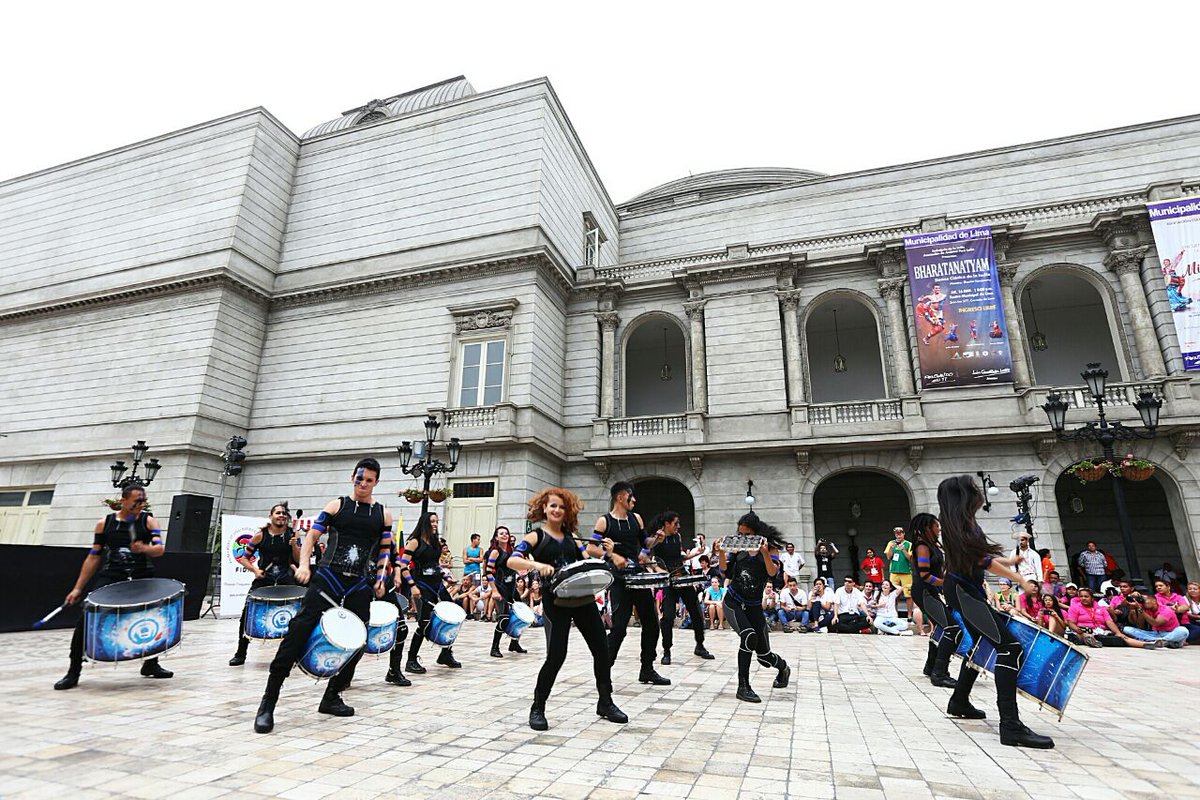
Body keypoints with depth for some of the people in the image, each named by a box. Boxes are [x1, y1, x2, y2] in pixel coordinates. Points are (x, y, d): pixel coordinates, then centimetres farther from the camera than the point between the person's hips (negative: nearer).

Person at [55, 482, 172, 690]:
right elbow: (94, 557, 8)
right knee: (86, 619, -14)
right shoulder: (104, 523, 4)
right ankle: (73, 673, 5)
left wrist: (144, 548, -34)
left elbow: (160, 549, -11)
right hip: (110, 577, 0)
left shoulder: (149, 521, 1)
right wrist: (78, 588, 6)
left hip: (142, 577, 0)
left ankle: (151, 665, 24)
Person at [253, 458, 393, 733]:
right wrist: (304, 564, -14)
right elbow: (311, 536, 2)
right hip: (327, 578, -2)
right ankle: (268, 702, -2)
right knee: (299, 630, -13)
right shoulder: (336, 506, 4)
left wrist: (381, 577, 1)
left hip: (360, 585, 3)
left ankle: (331, 697, 26)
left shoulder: (383, 514, 9)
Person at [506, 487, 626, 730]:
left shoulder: (572, 537, 14)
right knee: (556, 655, -8)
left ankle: (605, 703, 28)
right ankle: (538, 708, 16)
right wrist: (536, 565, -32)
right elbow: (512, 560, -15)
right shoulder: (536, 536, 0)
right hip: (555, 600, -5)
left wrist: (607, 553, -4)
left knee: (601, 648, 9)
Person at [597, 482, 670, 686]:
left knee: (651, 623, 9)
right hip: (619, 579, -6)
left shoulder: (636, 518, 12)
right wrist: (613, 556, -19)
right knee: (619, 626, -8)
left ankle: (647, 670, 23)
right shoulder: (604, 521, -5)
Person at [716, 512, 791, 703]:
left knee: (763, 654, 5)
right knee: (749, 637, -28)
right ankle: (743, 687, -14)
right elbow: (725, 569, -6)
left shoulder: (771, 547, -4)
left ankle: (783, 667, 42)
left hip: (754, 606, 1)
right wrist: (721, 553, -24)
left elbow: (772, 572, -19)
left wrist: (764, 552, -35)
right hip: (733, 602, 0)